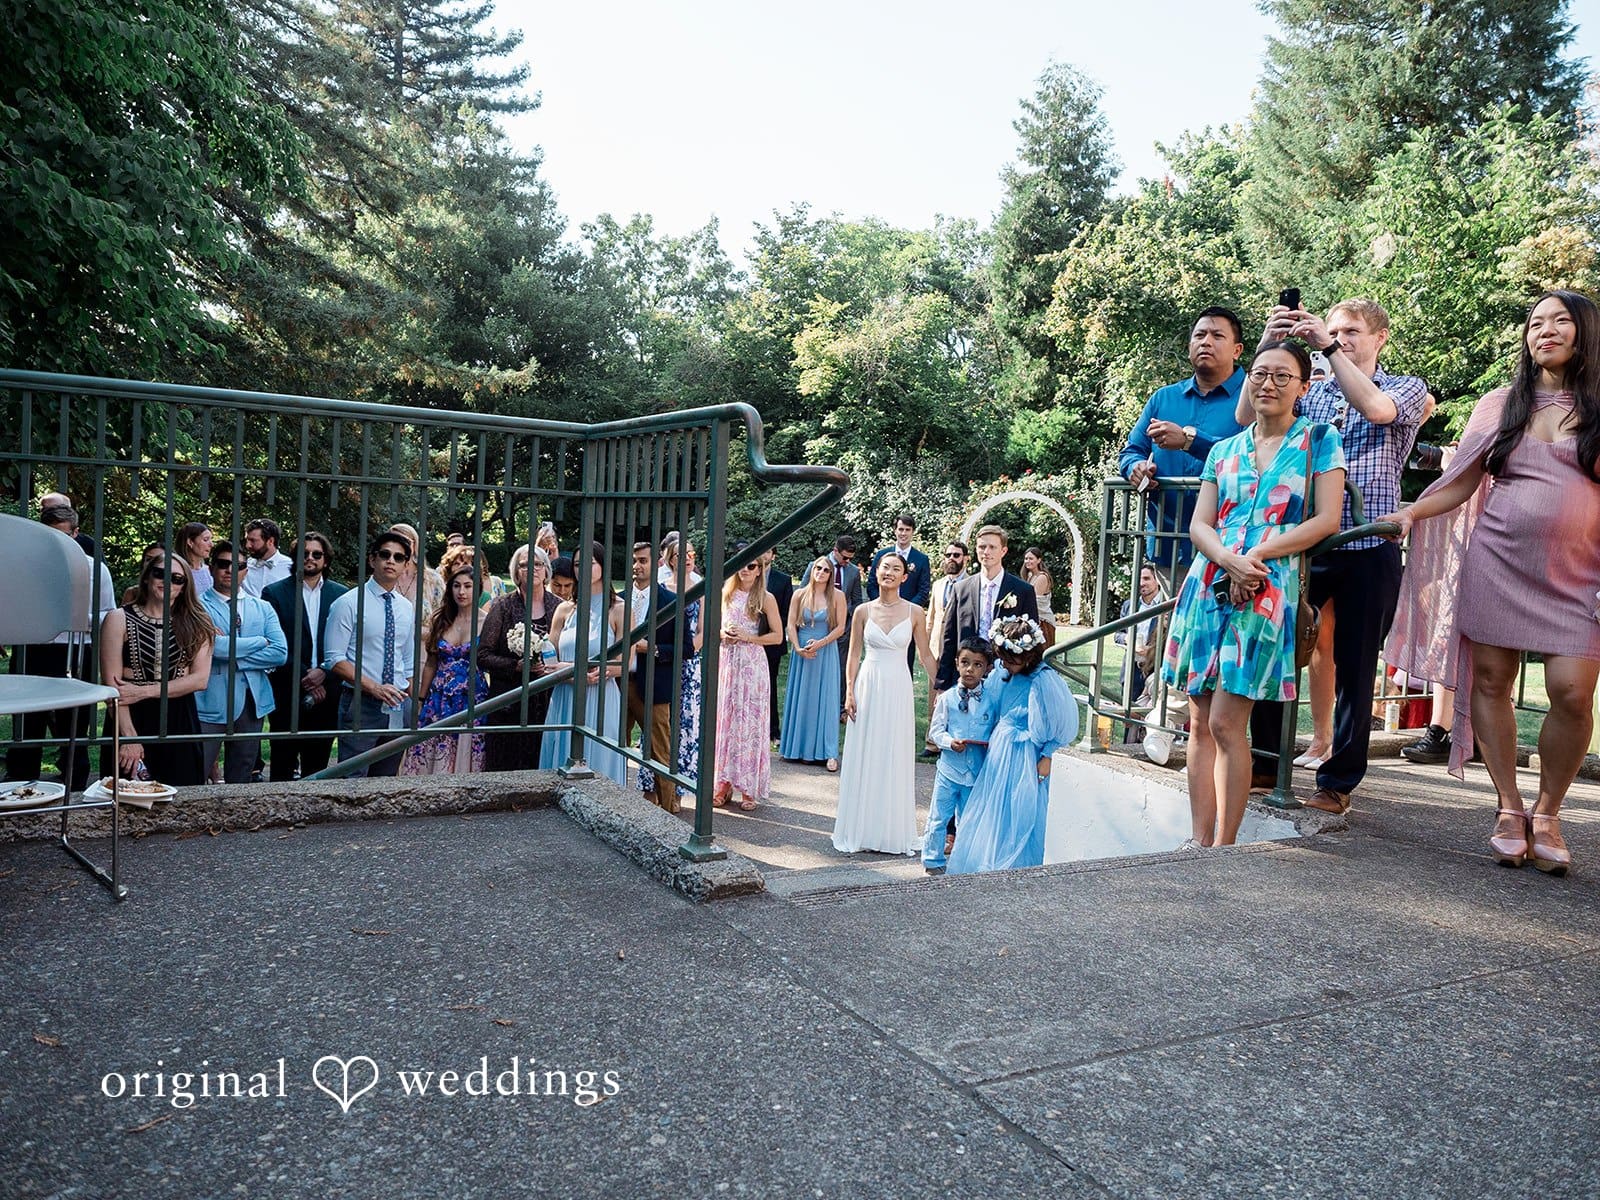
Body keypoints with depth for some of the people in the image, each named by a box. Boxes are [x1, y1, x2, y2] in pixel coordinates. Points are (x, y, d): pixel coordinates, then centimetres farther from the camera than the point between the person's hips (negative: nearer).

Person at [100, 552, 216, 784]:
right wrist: (129, 737, -15)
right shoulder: (119, 619, 0)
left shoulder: (195, 624, 6)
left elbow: (201, 679, -3)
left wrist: (143, 691, -13)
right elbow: (112, 684, -6)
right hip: (131, 719, -2)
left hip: (179, 722, 2)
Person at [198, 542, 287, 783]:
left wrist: (233, 660, -10)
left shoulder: (263, 609, 11)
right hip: (211, 704, -4)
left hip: (253, 704, 4)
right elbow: (215, 646, -18)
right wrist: (260, 641, -6)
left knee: (240, 780, 13)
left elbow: (280, 653, -2)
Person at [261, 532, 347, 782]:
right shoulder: (275, 592, 2)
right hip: (288, 693, -2)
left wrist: (323, 672, -10)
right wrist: (304, 676, -11)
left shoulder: (341, 594, 8)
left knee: (318, 764, 8)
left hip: (326, 693, 2)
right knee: (283, 764, 5)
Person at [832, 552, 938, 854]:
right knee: (864, 758, 6)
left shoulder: (914, 612, 0)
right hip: (868, 686, 1)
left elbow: (926, 655, 5)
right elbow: (854, 654, 5)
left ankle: (894, 832, 18)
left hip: (898, 689, -1)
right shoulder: (863, 611, 2)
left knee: (895, 760, 5)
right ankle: (861, 830, 18)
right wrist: (849, 692, -2)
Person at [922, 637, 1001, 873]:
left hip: (978, 771, 1)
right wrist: (950, 742, -20)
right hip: (949, 768, -1)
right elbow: (935, 730, -2)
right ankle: (933, 860, 18)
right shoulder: (948, 698, -5)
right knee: (939, 817, 5)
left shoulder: (993, 699, -2)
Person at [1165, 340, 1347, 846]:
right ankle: (1199, 845, 10)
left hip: (1269, 590, -4)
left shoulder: (1319, 440, 7)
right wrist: (1231, 560, -12)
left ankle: (1223, 848, -1)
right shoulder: (1224, 450, 16)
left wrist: (1259, 554, -12)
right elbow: (1199, 525, 8)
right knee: (1199, 722, 3)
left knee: (1226, 721, -11)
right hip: (1208, 585, 4)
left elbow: (1326, 520, -2)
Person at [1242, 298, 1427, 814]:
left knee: (1353, 668, 4)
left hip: (1369, 552, -2)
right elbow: (1248, 416, -4)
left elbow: (1376, 408, -17)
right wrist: (1267, 346, -13)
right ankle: (1266, 760, 20)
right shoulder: (1313, 391, 13)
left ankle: (1339, 780, 14)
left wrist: (1330, 347, -19)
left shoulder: (1406, 388, 7)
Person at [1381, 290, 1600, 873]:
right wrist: (1411, 512, -9)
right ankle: (1509, 810, 13)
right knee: (1490, 681, -1)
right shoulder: (1500, 404, 9)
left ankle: (1547, 814, 10)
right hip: (1498, 562, 1)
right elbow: (1460, 483, 8)